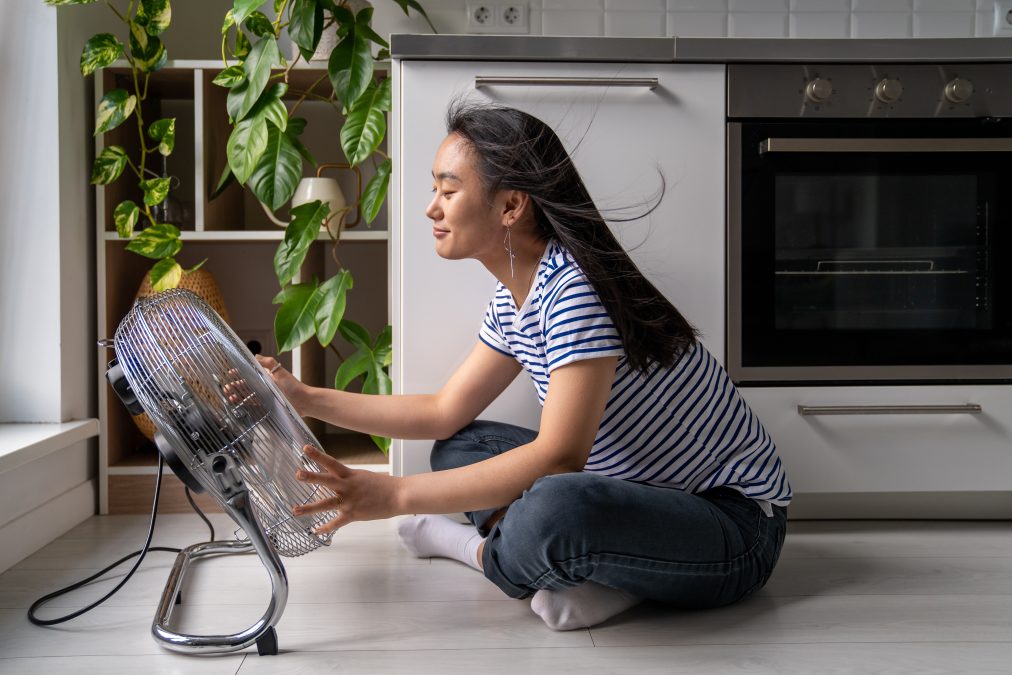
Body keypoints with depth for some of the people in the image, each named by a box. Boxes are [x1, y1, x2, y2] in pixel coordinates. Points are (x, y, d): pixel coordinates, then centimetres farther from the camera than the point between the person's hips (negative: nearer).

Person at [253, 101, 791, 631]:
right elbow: (446, 413, 10)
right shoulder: (512, 299, 6)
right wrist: (307, 399, 7)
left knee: (551, 508, -38)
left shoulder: (576, 288, -24)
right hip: (643, 491, 9)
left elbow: (559, 456, -30)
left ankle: (481, 553, -4)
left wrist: (395, 495, -27)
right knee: (456, 449, 9)